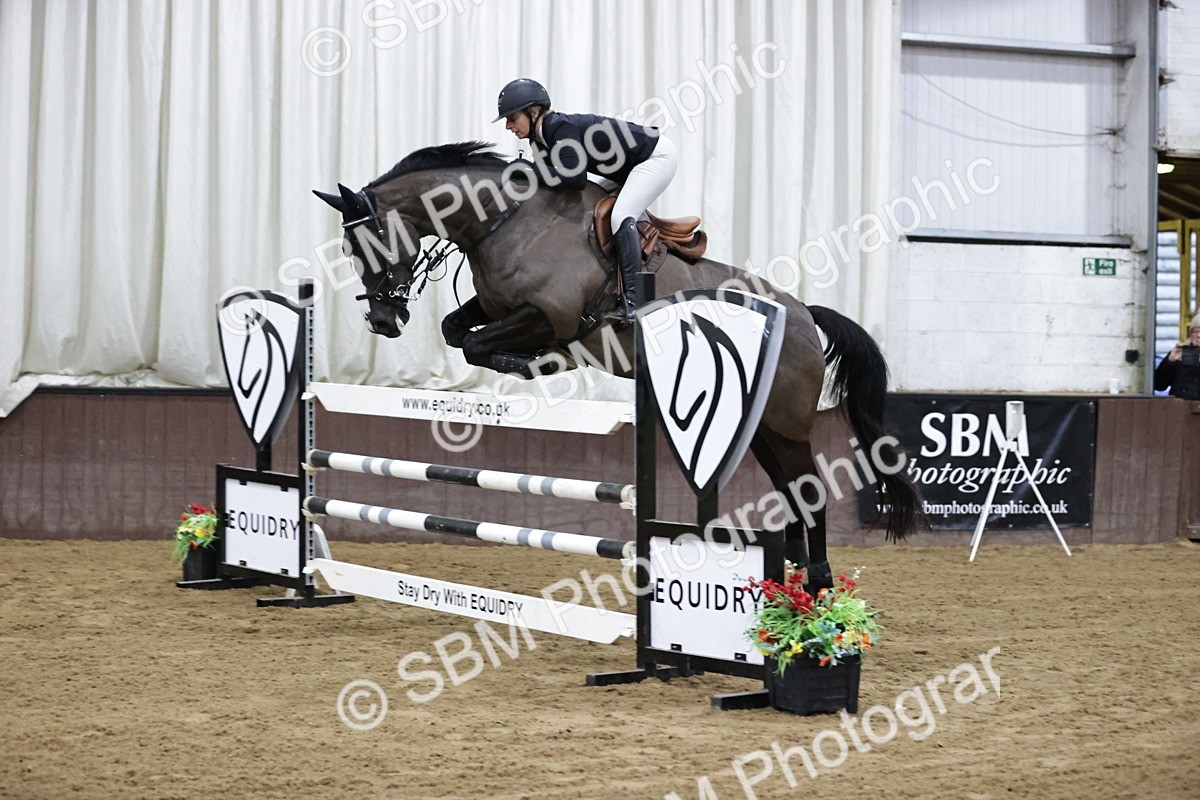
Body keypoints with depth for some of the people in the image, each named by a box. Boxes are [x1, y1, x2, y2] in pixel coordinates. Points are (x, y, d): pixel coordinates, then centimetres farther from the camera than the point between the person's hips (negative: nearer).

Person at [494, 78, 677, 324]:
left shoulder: (561, 129, -26)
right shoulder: (541, 139, 2)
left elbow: (576, 178, -35)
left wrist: (529, 173, -30)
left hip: (658, 156, -11)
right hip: (632, 167, 11)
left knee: (621, 216, -24)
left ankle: (632, 300, -29)